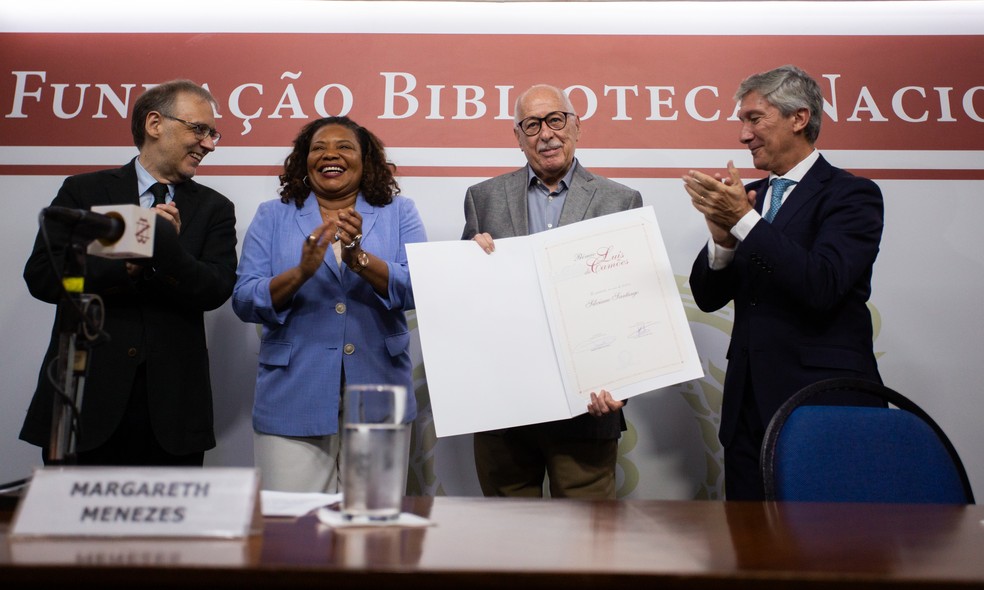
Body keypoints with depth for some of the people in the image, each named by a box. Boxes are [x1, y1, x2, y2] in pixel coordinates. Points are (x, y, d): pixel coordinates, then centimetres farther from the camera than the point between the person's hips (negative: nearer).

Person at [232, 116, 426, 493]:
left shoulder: (399, 213, 6)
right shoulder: (272, 217, 7)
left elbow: (417, 290, -8)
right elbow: (243, 301, -3)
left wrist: (360, 259, -23)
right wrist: (301, 272, -20)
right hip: (292, 404, 0)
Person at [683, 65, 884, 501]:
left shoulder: (852, 194, -4)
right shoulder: (748, 197, 12)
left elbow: (822, 285, -20)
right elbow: (708, 297, 8)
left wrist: (745, 220, -21)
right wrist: (723, 237, -11)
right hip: (749, 405, 6)